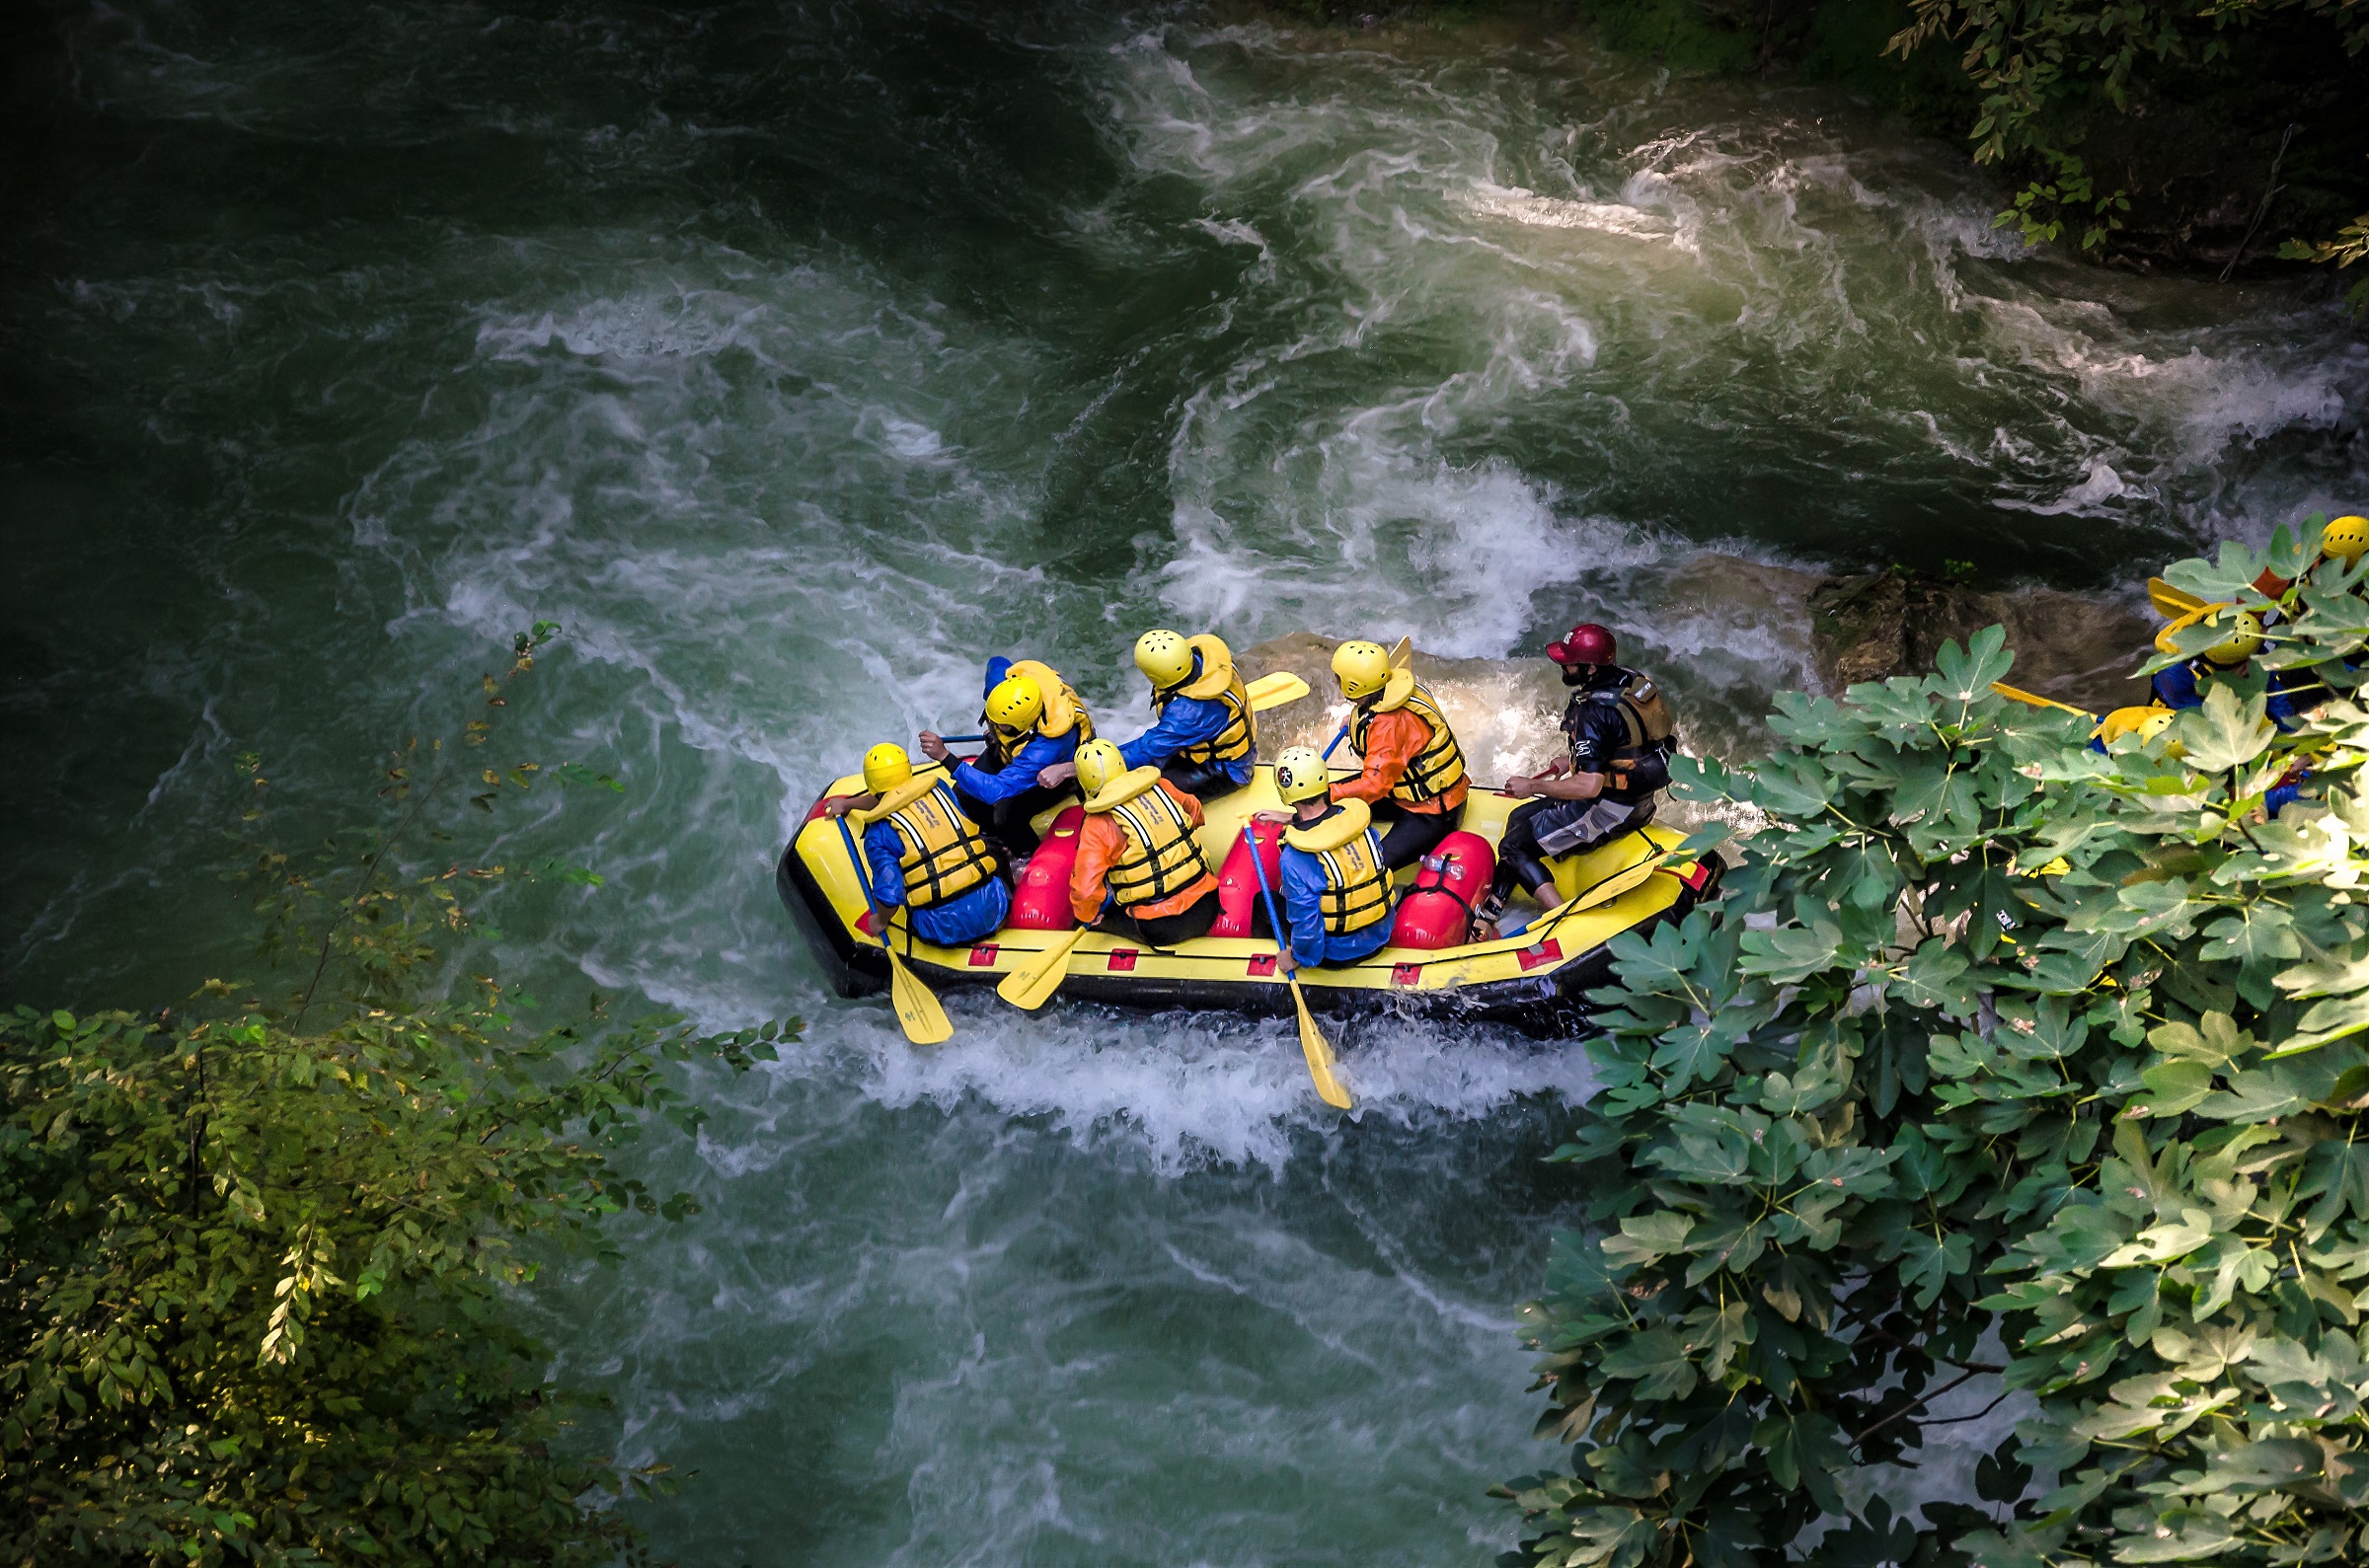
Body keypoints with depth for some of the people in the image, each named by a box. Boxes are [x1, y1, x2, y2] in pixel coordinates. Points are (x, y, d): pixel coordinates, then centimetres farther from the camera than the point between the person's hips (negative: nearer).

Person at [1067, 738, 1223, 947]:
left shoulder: (1097, 828, -14)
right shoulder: (1161, 787, 1)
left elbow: (1085, 890, -20)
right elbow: (1194, 812, 21)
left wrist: (1088, 916, 1)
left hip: (1161, 931, -5)